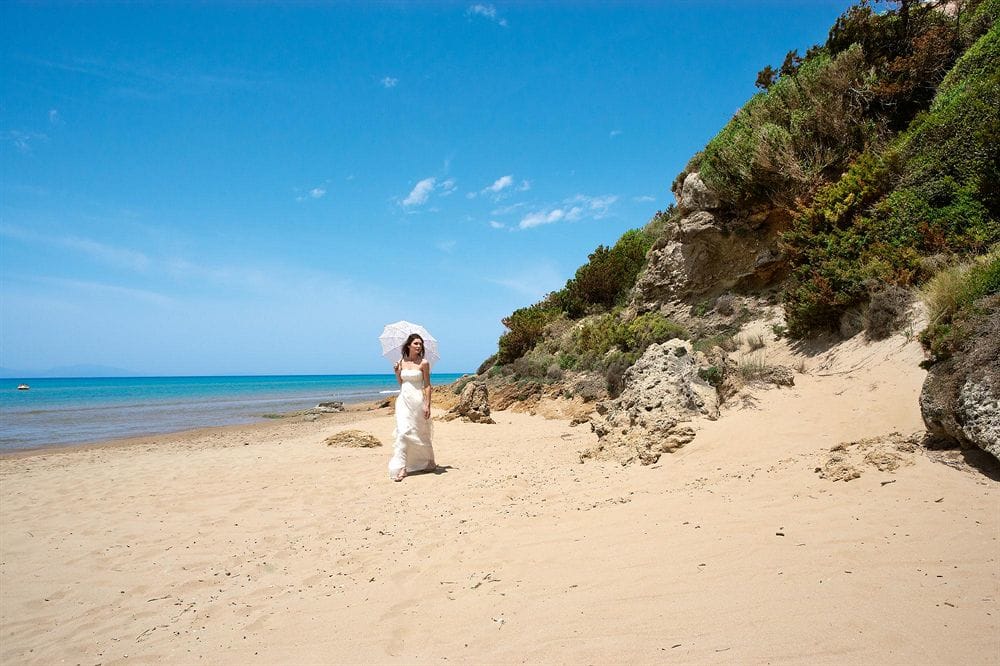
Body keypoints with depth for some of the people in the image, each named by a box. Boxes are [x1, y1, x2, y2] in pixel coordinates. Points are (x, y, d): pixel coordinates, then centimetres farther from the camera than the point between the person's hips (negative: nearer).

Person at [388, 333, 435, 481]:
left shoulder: (423, 363, -4)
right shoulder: (401, 362, 8)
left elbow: (427, 386, -5)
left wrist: (427, 405, -12)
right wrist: (396, 372, -1)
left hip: (417, 400, -3)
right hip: (403, 400, 3)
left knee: (421, 434, 7)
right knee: (402, 432, -7)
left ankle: (430, 462, 27)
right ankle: (402, 468, -8)